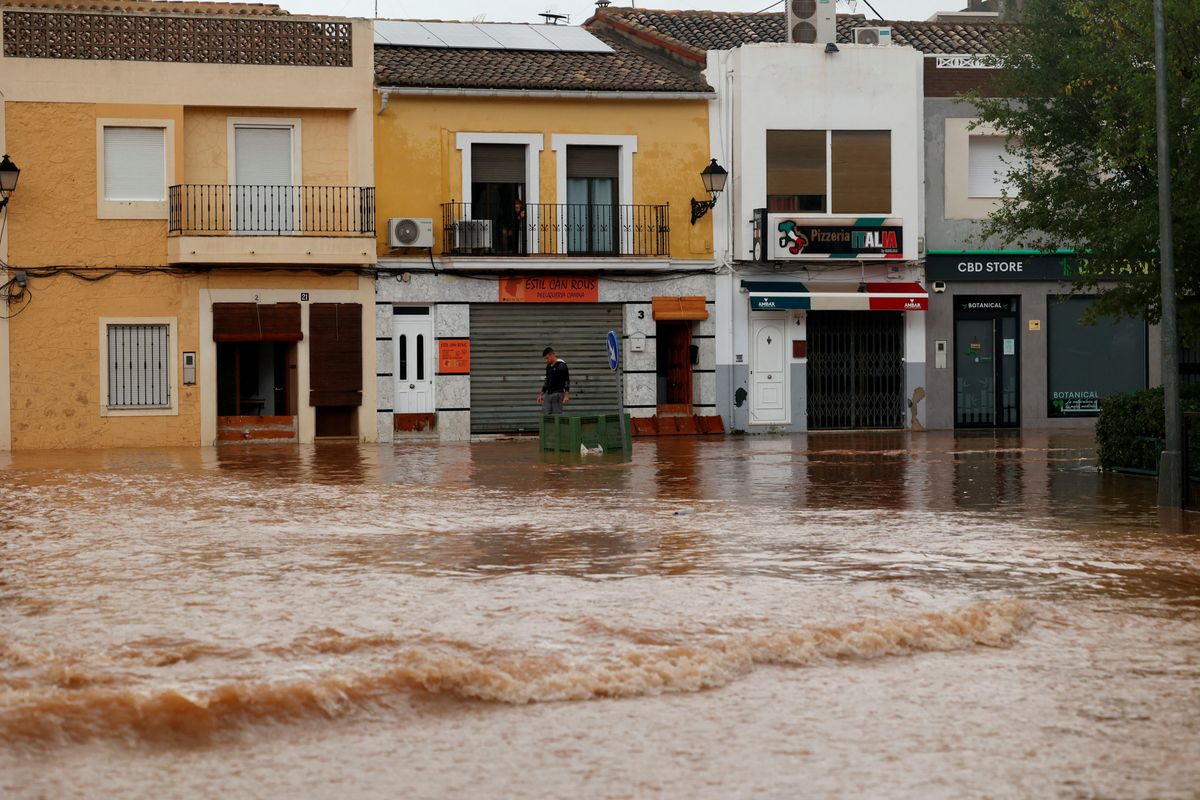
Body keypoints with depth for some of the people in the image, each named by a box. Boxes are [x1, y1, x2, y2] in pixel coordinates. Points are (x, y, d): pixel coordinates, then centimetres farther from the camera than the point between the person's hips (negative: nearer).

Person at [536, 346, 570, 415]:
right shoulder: (548, 366, 15)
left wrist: (566, 395, -21)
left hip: (557, 394, -8)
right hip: (548, 394, 8)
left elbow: (567, 380, -14)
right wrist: (541, 394, 22)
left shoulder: (561, 365, -10)